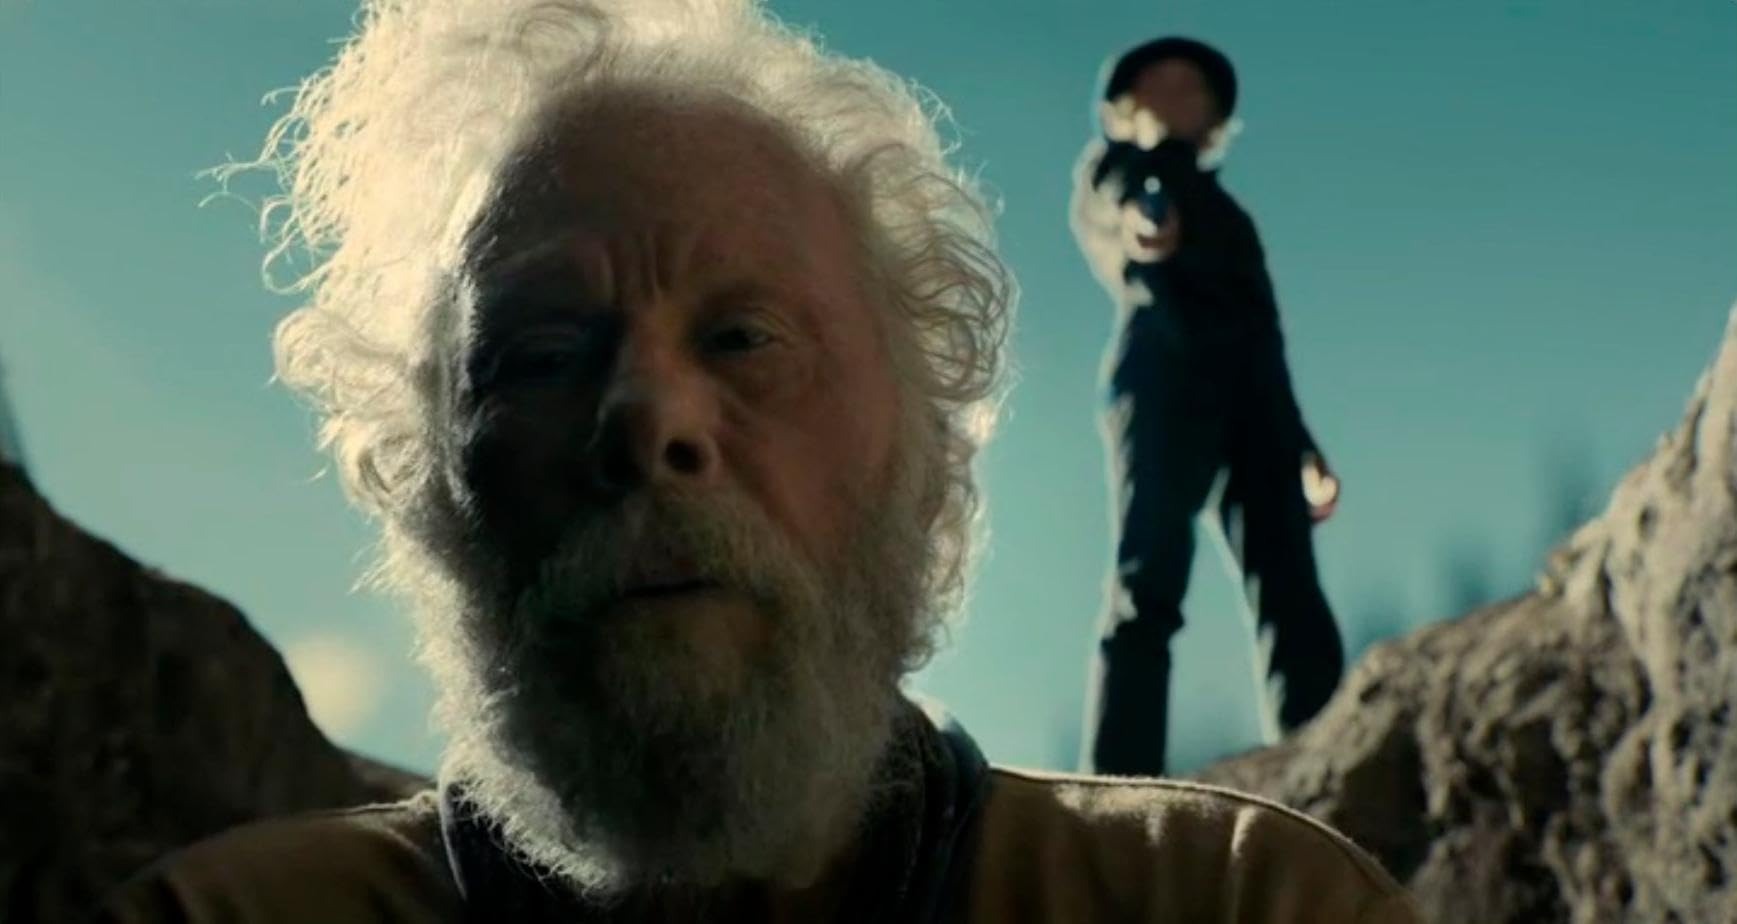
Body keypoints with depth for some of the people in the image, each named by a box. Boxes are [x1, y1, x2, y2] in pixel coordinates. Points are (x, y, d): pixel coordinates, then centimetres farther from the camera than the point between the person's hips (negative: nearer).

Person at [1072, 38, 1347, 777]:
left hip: (1252, 397, 6)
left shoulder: (1222, 211, 36)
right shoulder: (1112, 166, 21)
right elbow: (1120, 206, -6)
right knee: (1147, 589, -19)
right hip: (1163, 374, -6)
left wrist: (1303, 449, 16)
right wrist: (1135, 219, -29)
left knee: (1294, 601, -10)